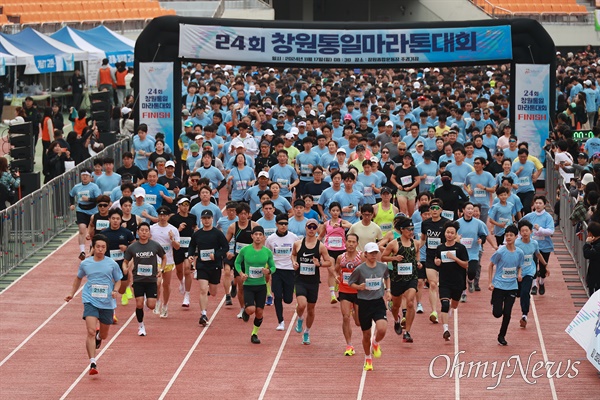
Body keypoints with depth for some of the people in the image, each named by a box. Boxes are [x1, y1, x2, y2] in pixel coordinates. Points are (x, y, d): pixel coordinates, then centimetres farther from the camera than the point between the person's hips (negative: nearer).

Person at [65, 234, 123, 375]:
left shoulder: (112, 264, -1)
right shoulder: (85, 263, 3)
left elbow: (118, 280, 11)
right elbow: (78, 278, 21)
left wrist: (115, 291, -9)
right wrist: (72, 293, 17)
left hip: (107, 304, 1)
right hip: (90, 301, -1)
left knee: (103, 335, 14)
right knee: (91, 332, -19)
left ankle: (98, 336, 54)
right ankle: (92, 364, -19)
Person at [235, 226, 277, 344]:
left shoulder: (267, 252, -1)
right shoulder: (245, 250, -6)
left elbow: (273, 266, 9)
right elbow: (237, 262, 8)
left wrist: (269, 271, -14)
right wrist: (241, 273, -10)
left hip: (261, 285, 2)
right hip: (248, 285, -2)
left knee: (259, 312, 3)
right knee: (251, 309, -19)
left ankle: (254, 334, 24)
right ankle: (245, 312, 19)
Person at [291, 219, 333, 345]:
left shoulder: (321, 246, -3)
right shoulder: (297, 244, 0)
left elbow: (329, 263, 2)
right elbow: (293, 254, 20)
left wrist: (320, 264, -18)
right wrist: (294, 262, -1)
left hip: (313, 281, 1)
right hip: (300, 280, -1)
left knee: (311, 309, 10)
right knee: (302, 305, -22)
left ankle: (307, 332, 31)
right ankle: (300, 319, 12)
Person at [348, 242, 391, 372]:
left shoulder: (383, 267, 2)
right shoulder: (360, 269, -7)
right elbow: (350, 282, 4)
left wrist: (387, 290, 13)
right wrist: (359, 287, -15)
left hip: (379, 302, 1)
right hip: (364, 303, -1)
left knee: (382, 329, -21)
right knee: (366, 335, 7)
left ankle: (376, 343, 15)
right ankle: (368, 359, 31)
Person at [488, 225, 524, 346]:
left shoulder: (519, 253, -1)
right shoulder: (500, 252, -11)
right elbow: (491, 265, -1)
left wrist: (519, 274, -7)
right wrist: (490, 282, -5)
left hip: (512, 287, 2)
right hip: (499, 286, -2)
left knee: (507, 314, 0)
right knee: (497, 313, -6)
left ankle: (502, 336, 19)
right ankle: (494, 303, 30)